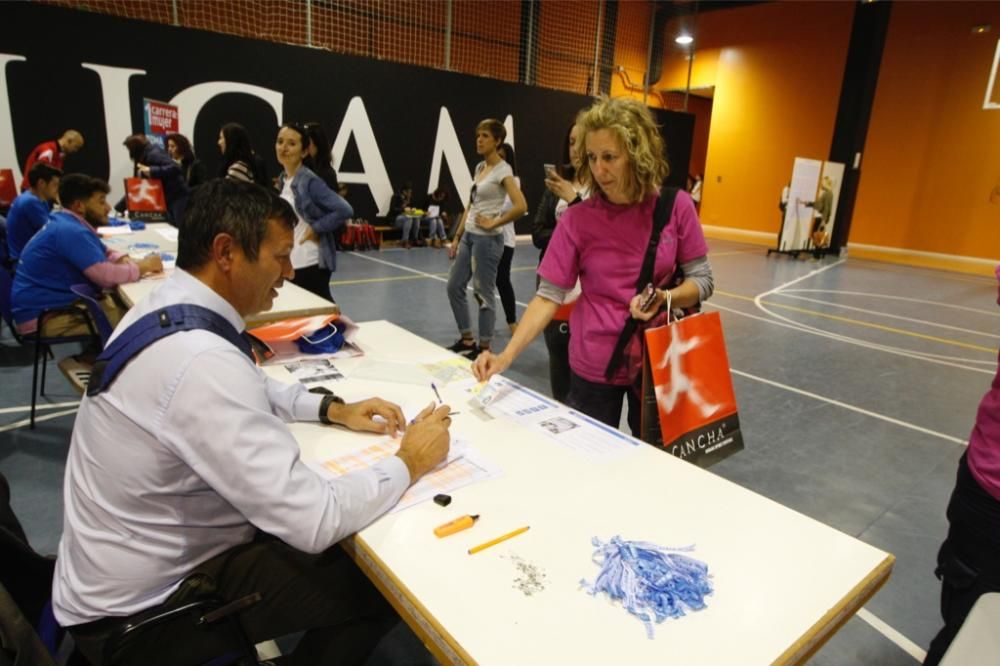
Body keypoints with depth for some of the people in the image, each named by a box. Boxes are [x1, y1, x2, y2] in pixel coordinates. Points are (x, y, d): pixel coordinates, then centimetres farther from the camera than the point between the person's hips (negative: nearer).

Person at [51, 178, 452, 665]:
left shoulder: (167, 307, -3)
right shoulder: (201, 360, -34)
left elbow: (249, 389, 15)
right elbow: (314, 522, -33)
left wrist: (333, 409, 1)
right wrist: (408, 464, -18)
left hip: (138, 563, 9)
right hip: (142, 608, -9)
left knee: (344, 547, 18)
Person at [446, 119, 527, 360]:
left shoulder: (503, 171, -12)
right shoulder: (480, 167, 13)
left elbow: (521, 207, -23)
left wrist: (493, 223, -15)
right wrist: (457, 237, 14)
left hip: (487, 239, -9)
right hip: (469, 236, 9)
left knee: (483, 293, 0)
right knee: (454, 286, 12)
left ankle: (483, 348, 14)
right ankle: (467, 340, 26)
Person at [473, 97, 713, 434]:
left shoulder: (676, 206, -8)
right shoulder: (576, 219, -11)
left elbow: (702, 280, -2)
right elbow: (549, 295, -13)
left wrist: (665, 298, -23)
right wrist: (507, 355, -23)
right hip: (594, 365, -1)